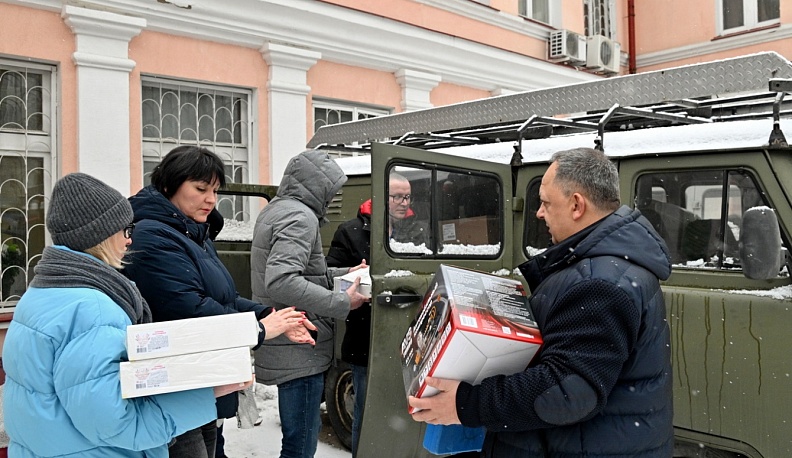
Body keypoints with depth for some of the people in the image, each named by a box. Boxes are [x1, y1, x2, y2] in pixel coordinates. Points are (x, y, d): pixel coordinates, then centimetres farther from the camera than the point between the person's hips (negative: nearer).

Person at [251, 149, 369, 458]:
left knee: (306, 432, 24)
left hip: (287, 348, 10)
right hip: (299, 351, -10)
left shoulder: (275, 210, 15)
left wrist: (343, 274, 18)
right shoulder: (300, 216, -16)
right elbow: (281, 282, -29)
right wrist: (342, 303, -23)